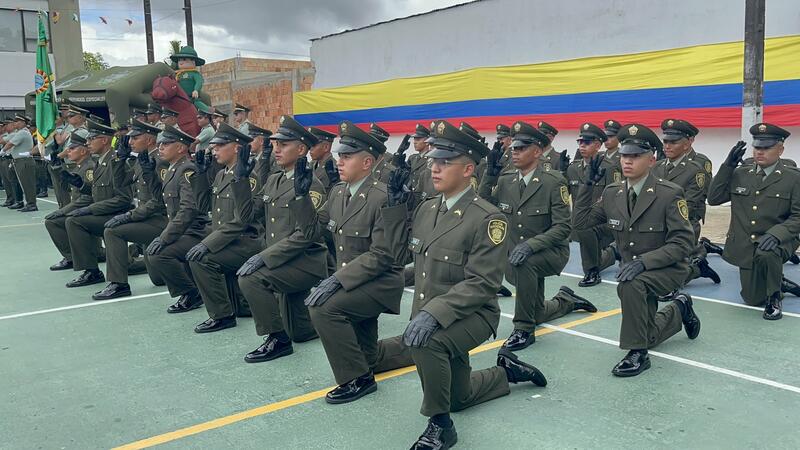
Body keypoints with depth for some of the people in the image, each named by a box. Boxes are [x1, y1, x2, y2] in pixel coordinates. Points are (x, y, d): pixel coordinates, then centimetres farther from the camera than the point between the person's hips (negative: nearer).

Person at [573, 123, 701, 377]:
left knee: (631, 284, -38)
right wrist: (588, 184, -8)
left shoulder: (670, 194, -19)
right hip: (634, 272, 6)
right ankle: (678, 308, 45)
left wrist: (643, 261, -34)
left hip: (668, 270, -6)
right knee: (647, 337, 16)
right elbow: (580, 222, 1)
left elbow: (682, 243, -22)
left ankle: (638, 353, -21)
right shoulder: (612, 192, -3)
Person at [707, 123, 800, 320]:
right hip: (745, 248, 4)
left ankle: (775, 298, -12)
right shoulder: (739, 174, 5)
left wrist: (775, 234, -29)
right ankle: (778, 281, 46)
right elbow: (713, 198, -1)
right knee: (752, 299, 11)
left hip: (776, 244, -4)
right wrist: (728, 165, -7)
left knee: (766, 254, -40)